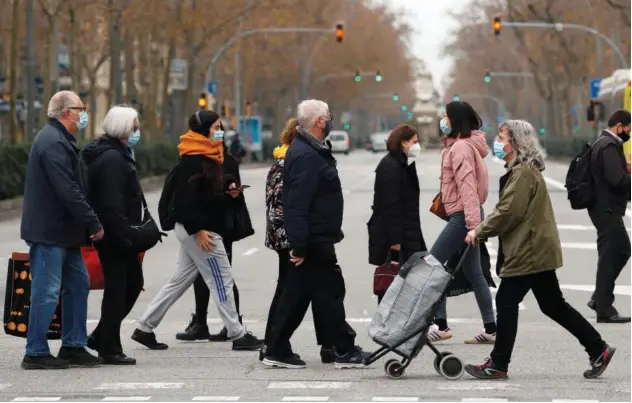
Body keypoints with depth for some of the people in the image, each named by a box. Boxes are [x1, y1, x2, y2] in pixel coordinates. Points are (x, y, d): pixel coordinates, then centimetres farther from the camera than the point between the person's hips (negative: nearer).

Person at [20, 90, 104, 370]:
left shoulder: (60, 140, 17)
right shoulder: (53, 143, -17)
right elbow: (68, 190, -23)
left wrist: (88, 223, 13)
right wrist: (93, 223, -19)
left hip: (63, 231, 11)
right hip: (50, 230, -11)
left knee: (78, 284, 13)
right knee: (47, 291, -6)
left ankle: (73, 347, 19)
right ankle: (36, 353, 0)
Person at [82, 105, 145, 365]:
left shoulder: (116, 155, 16)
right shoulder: (112, 159, -17)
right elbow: (112, 204, -25)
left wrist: (133, 232, 20)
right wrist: (126, 235, -25)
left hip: (119, 236, 11)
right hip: (114, 235, -11)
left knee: (133, 283, 16)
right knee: (117, 289, -3)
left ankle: (100, 337, 22)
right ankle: (110, 348, 5)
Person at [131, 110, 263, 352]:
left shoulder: (207, 157, 14)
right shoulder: (193, 161, -17)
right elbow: (186, 197, -22)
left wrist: (227, 192, 7)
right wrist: (198, 229, -24)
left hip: (199, 230, 10)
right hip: (199, 231, -10)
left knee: (180, 281, 12)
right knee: (222, 281, -3)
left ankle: (144, 328, 15)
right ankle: (237, 335, 4)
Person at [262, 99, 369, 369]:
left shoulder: (308, 150, 15)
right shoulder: (307, 156, -20)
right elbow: (298, 204, -26)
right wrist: (299, 245, -27)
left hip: (315, 239, 11)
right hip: (314, 241, -11)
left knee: (297, 295, 12)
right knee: (329, 291, -3)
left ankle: (277, 351, 15)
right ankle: (344, 351, 5)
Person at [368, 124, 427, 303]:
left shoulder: (402, 164, 16)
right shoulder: (390, 166, -16)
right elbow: (390, 205, -21)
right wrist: (394, 239, -24)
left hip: (404, 232, 10)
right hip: (389, 234, -10)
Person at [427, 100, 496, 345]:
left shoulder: (460, 147, -14)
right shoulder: (462, 145, 17)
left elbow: (467, 186, -23)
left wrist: (472, 223, -29)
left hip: (462, 216, -10)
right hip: (466, 216, 10)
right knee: (473, 274, 10)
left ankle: (440, 325, -7)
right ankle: (490, 329, 9)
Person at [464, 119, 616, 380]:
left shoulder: (523, 173, -17)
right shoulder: (523, 170, 16)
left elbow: (509, 212, -21)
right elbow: (511, 210, 19)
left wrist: (480, 231, -12)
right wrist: (483, 230, 10)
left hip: (531, 251, -10)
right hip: (535, 249, 10)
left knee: (506, 302, -4)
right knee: (552, 305, 12)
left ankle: (498, 365, 2)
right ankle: (598, 349, 13)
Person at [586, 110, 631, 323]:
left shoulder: (604, 143, 16)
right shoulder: (609, 146, -17)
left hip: (606, 208, 11)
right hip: (607, 209, -11)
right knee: (609, 257, -5)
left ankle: (599, 298, 20)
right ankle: (604, 310, 0)